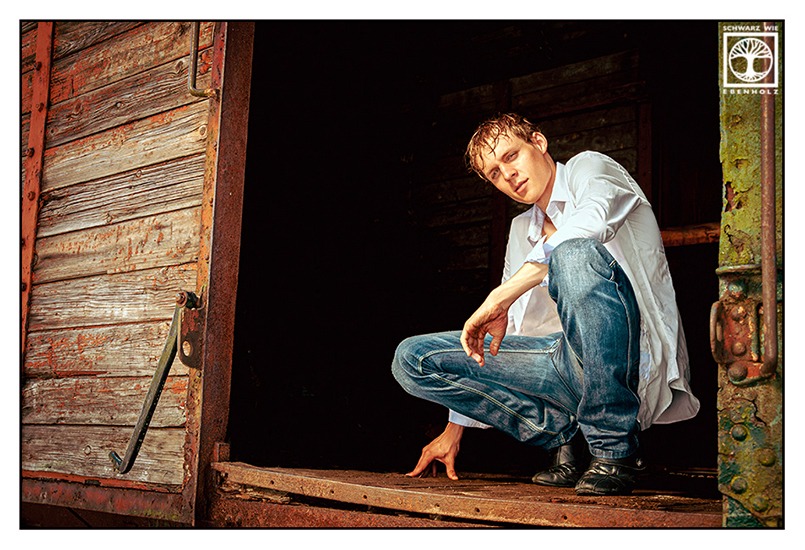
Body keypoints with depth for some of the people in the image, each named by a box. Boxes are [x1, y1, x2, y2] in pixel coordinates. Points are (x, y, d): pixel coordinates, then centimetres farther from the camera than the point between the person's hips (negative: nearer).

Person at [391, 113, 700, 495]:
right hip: (566, 367, 7)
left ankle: (614, 450, -26)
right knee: (412, 358, -2)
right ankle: (566, 436, -3)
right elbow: (497, 329, 25)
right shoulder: (521, 230, 25)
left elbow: (592, 220, -23)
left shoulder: (589, 167, 5)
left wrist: (501, 297, -24)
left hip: (631, 358, -7)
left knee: (575, 253, -37)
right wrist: (454, 430, 22)